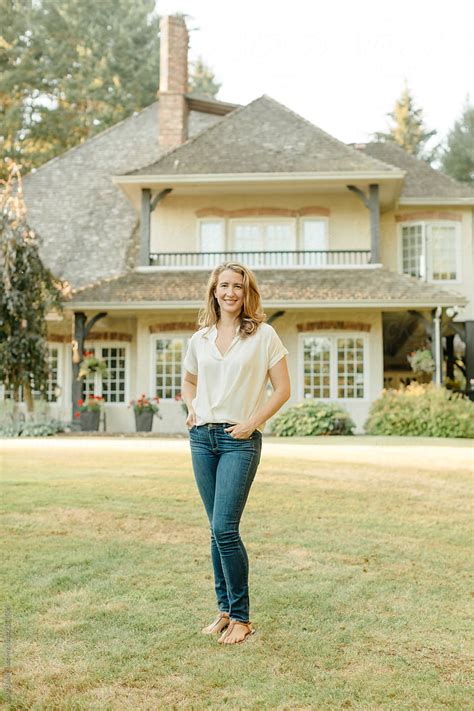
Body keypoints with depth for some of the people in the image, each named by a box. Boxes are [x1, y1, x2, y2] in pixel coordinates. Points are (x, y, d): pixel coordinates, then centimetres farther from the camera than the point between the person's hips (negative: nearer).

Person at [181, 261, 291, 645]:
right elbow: (189, 380, 27)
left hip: (241, 439, -5)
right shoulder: (200, 338, 11)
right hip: (203, 437, 5)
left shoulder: (263, 335, -2)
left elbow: (283, 388, -2)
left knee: (225, 528, -12)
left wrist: (252, 422, -11)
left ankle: (241, 617, 3)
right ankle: (225, 609, 22)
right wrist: (191, 409, 8)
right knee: (218, 529, 10)